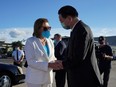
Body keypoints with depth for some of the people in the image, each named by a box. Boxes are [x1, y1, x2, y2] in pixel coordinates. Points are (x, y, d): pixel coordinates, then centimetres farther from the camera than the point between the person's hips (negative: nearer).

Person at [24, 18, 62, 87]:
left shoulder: (50, 41, 8)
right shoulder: (30, 41, -10)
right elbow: (30, 61, -17)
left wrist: (56, 63, -9)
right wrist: (48, 65, -26)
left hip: (48, 78, 6)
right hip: (35, 79, -5)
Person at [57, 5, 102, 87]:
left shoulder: (82, 29, -19)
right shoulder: (78, 29, 11)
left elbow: (78, 58, -23)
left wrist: (63, 64, -9)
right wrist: (63, 62, 5)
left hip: (85, 80, -9)